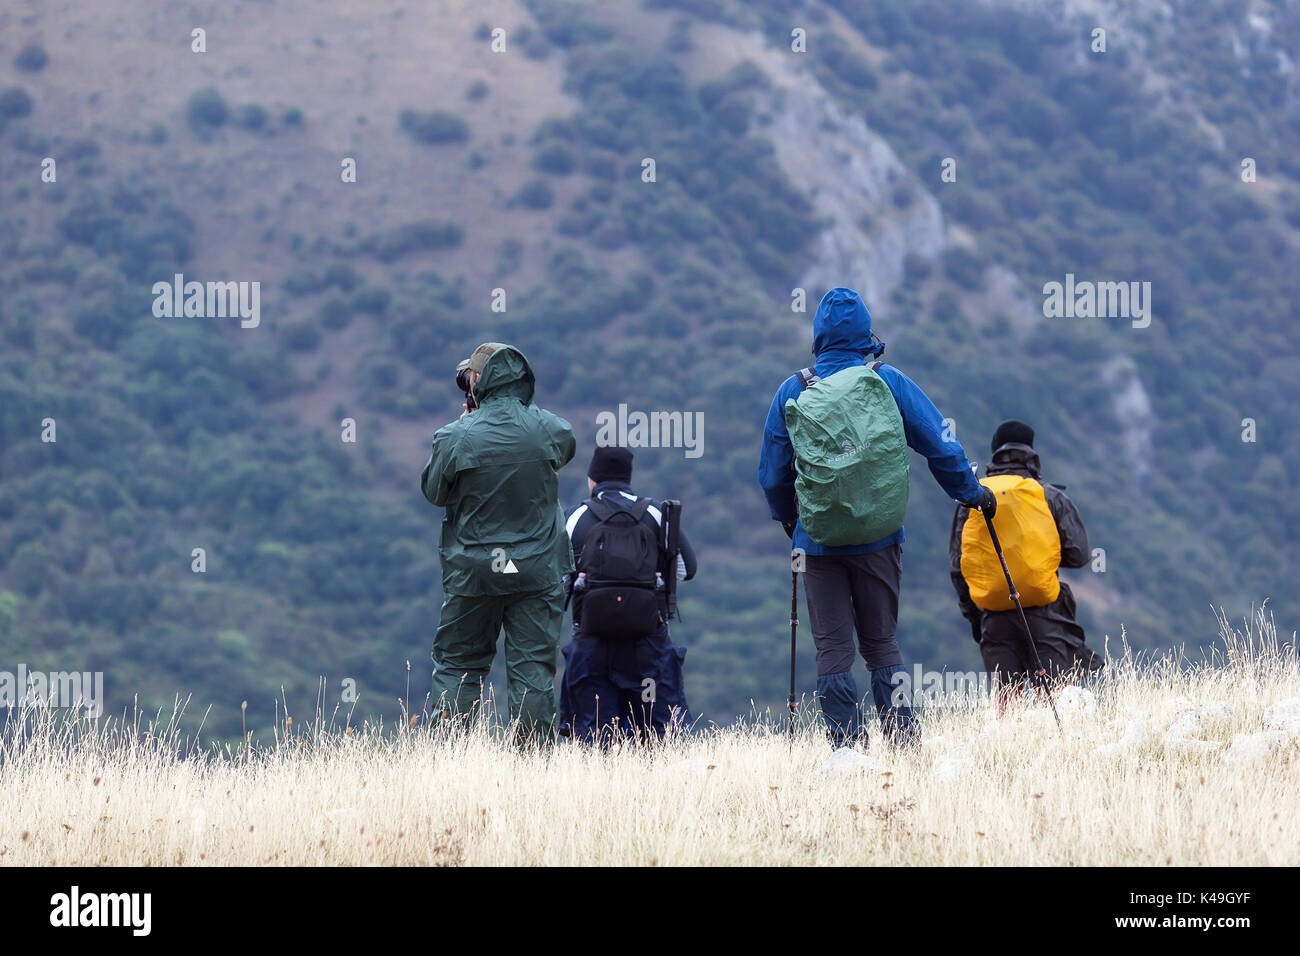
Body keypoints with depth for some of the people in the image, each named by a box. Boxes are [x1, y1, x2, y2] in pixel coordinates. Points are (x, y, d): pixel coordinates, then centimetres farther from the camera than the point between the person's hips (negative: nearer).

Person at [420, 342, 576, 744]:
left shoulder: (456, 438, -13)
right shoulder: (550, 429, -6)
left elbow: (433, 491, 3)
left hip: (473, 571, -1)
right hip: (539, 571, 1)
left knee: (457, 665, 10)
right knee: (533, 667, 5)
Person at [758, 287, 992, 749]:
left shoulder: (792, 392, -1)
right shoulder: (890, 383, -2)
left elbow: (772, 472, 9)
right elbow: (940, 446, 3)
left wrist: (787, 518, 29)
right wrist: (970, 492, 20)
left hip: (819, 541, -1)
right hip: (880, 538, 1)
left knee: (832, 649, 5)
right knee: (882, 642, 11)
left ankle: (847, 744, -2)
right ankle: (903, 742, 2)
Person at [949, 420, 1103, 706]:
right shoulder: (1051, 497, 2)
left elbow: (956, 567, 9)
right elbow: (1078, 554, 2)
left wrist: (972, 617, 19)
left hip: (994, 616, 2)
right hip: (1044, 612, -2)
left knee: (1006, 694, 5)